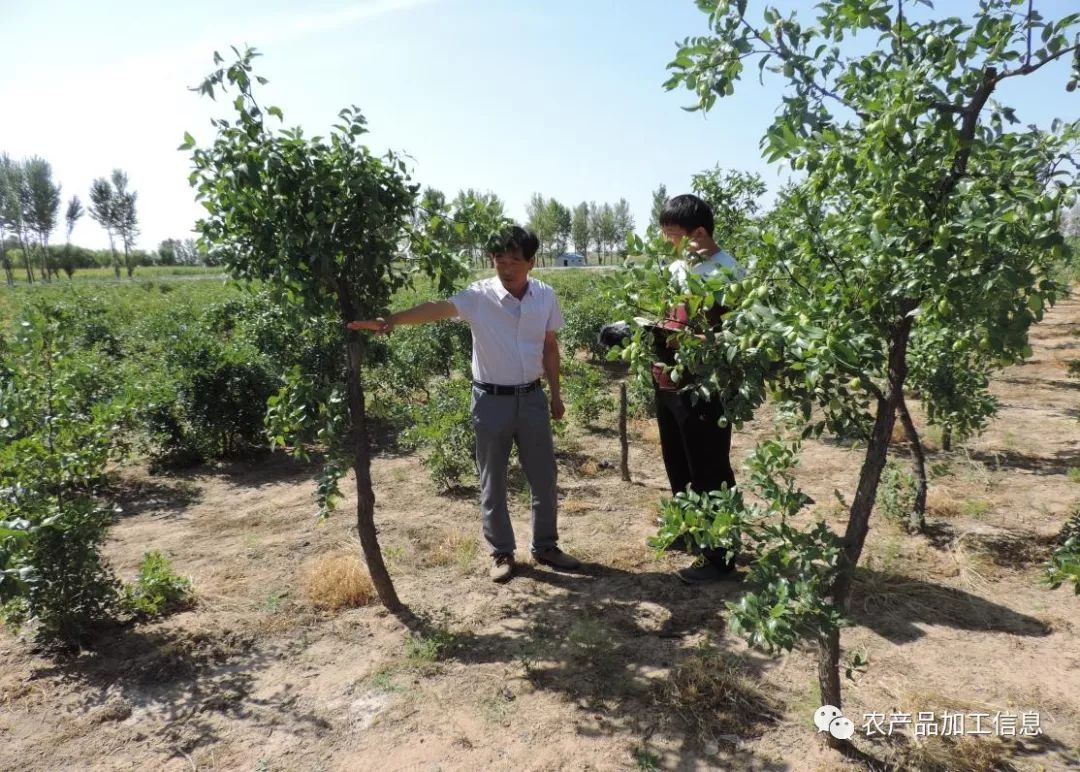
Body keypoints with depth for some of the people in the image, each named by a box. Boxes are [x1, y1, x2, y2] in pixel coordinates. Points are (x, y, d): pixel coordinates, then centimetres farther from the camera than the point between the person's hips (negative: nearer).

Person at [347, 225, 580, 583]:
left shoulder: (546, 297, -1)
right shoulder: (479, 295, -12)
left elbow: (549, 347, 9)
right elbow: (435, 309, -27)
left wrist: (555, 394, 11)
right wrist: (389, 321, -43)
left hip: (531, 397, 3)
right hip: (491, 400, -3)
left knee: (544, 477, 12)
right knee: (492, 482, 8)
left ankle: (546, 546, 31)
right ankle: (502, 553, 26)